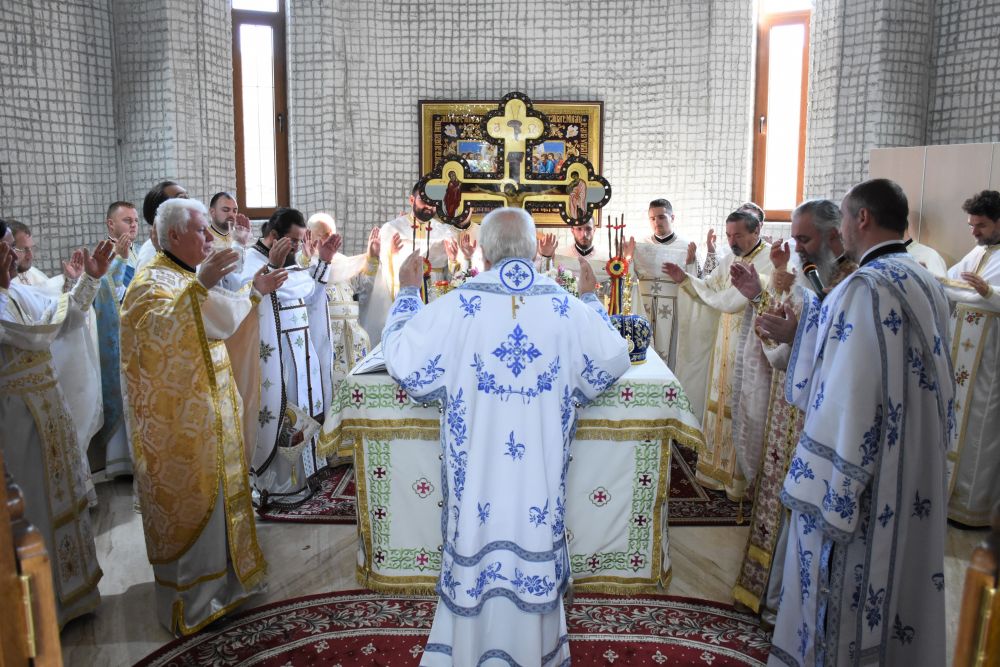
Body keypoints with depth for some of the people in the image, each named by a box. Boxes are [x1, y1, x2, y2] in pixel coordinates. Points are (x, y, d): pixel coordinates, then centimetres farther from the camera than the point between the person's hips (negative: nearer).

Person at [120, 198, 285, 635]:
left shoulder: (188, 278, 12)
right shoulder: (151, 280, -15)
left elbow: (218, 322, 23)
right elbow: (159, 329, -35)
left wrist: (255, 292, 16)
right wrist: (199, 285, -42)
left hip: (208, 411, 9)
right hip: (179, 422, -9)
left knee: (215, 495, 18)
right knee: (188, 503, 2)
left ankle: (219, 574, 35)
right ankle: (187, 601, 17)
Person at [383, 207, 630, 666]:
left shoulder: (457, 305, -12)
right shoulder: (567, 308, -6)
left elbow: (401, 360, -6)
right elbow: (614, 361, 7)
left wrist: (407, 292, 6)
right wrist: (592, 300, 19)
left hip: (476, 469, -1)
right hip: (540, 473, 1)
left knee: (476, 552, 15)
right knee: (535, 549, 17)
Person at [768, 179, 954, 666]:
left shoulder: (864, 288, -22)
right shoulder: (927, 284, 6)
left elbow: (845, 398, -26)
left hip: (861, 474, -9)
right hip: (917, 470, 9)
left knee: (844, 592, 7)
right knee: (901, 571, 22)